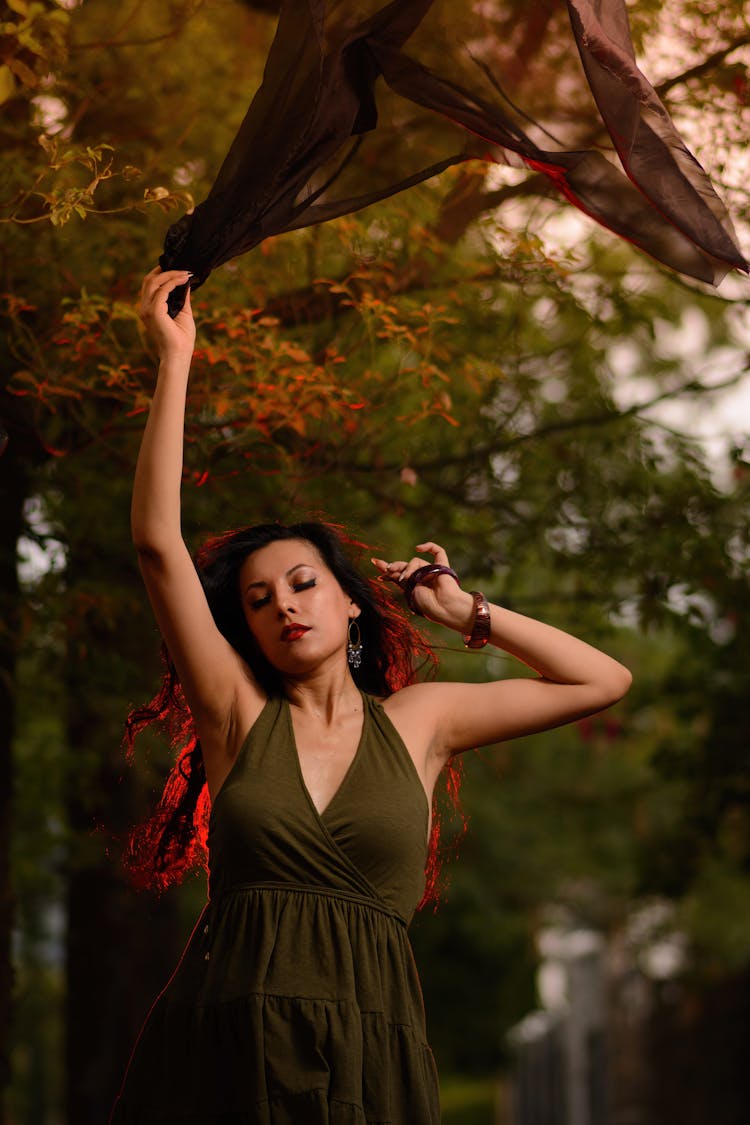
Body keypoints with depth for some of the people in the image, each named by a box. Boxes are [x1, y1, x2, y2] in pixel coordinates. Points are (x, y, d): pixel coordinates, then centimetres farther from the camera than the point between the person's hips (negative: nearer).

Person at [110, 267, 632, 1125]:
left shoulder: (418, 720, 14)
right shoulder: (239, 713, 10)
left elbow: (603, 681, 17)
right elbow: (158, 545, 1)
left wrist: (465, 614, 19)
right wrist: (174, 356, 2)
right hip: (222, 1053, -1)